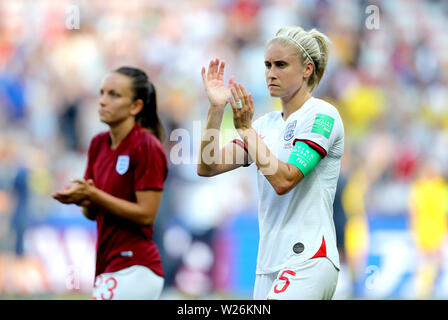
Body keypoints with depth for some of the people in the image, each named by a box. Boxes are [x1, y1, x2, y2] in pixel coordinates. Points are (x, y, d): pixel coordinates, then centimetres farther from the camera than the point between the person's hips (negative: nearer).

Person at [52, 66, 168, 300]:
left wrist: (92, 195, -20)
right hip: (107, 267, 8)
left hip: (133, 269, -8)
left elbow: (146, 215, -16)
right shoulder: (98, 144, 12)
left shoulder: (147, 147, -11)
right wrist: (82, 199, -7)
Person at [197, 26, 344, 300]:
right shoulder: (267, 123, 15)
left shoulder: (322, 116, -6)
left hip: (308, 260, -8)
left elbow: (284, 180, -18)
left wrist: (246, 128, -14)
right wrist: (217, 108, -1)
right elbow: (207, 168, 9)